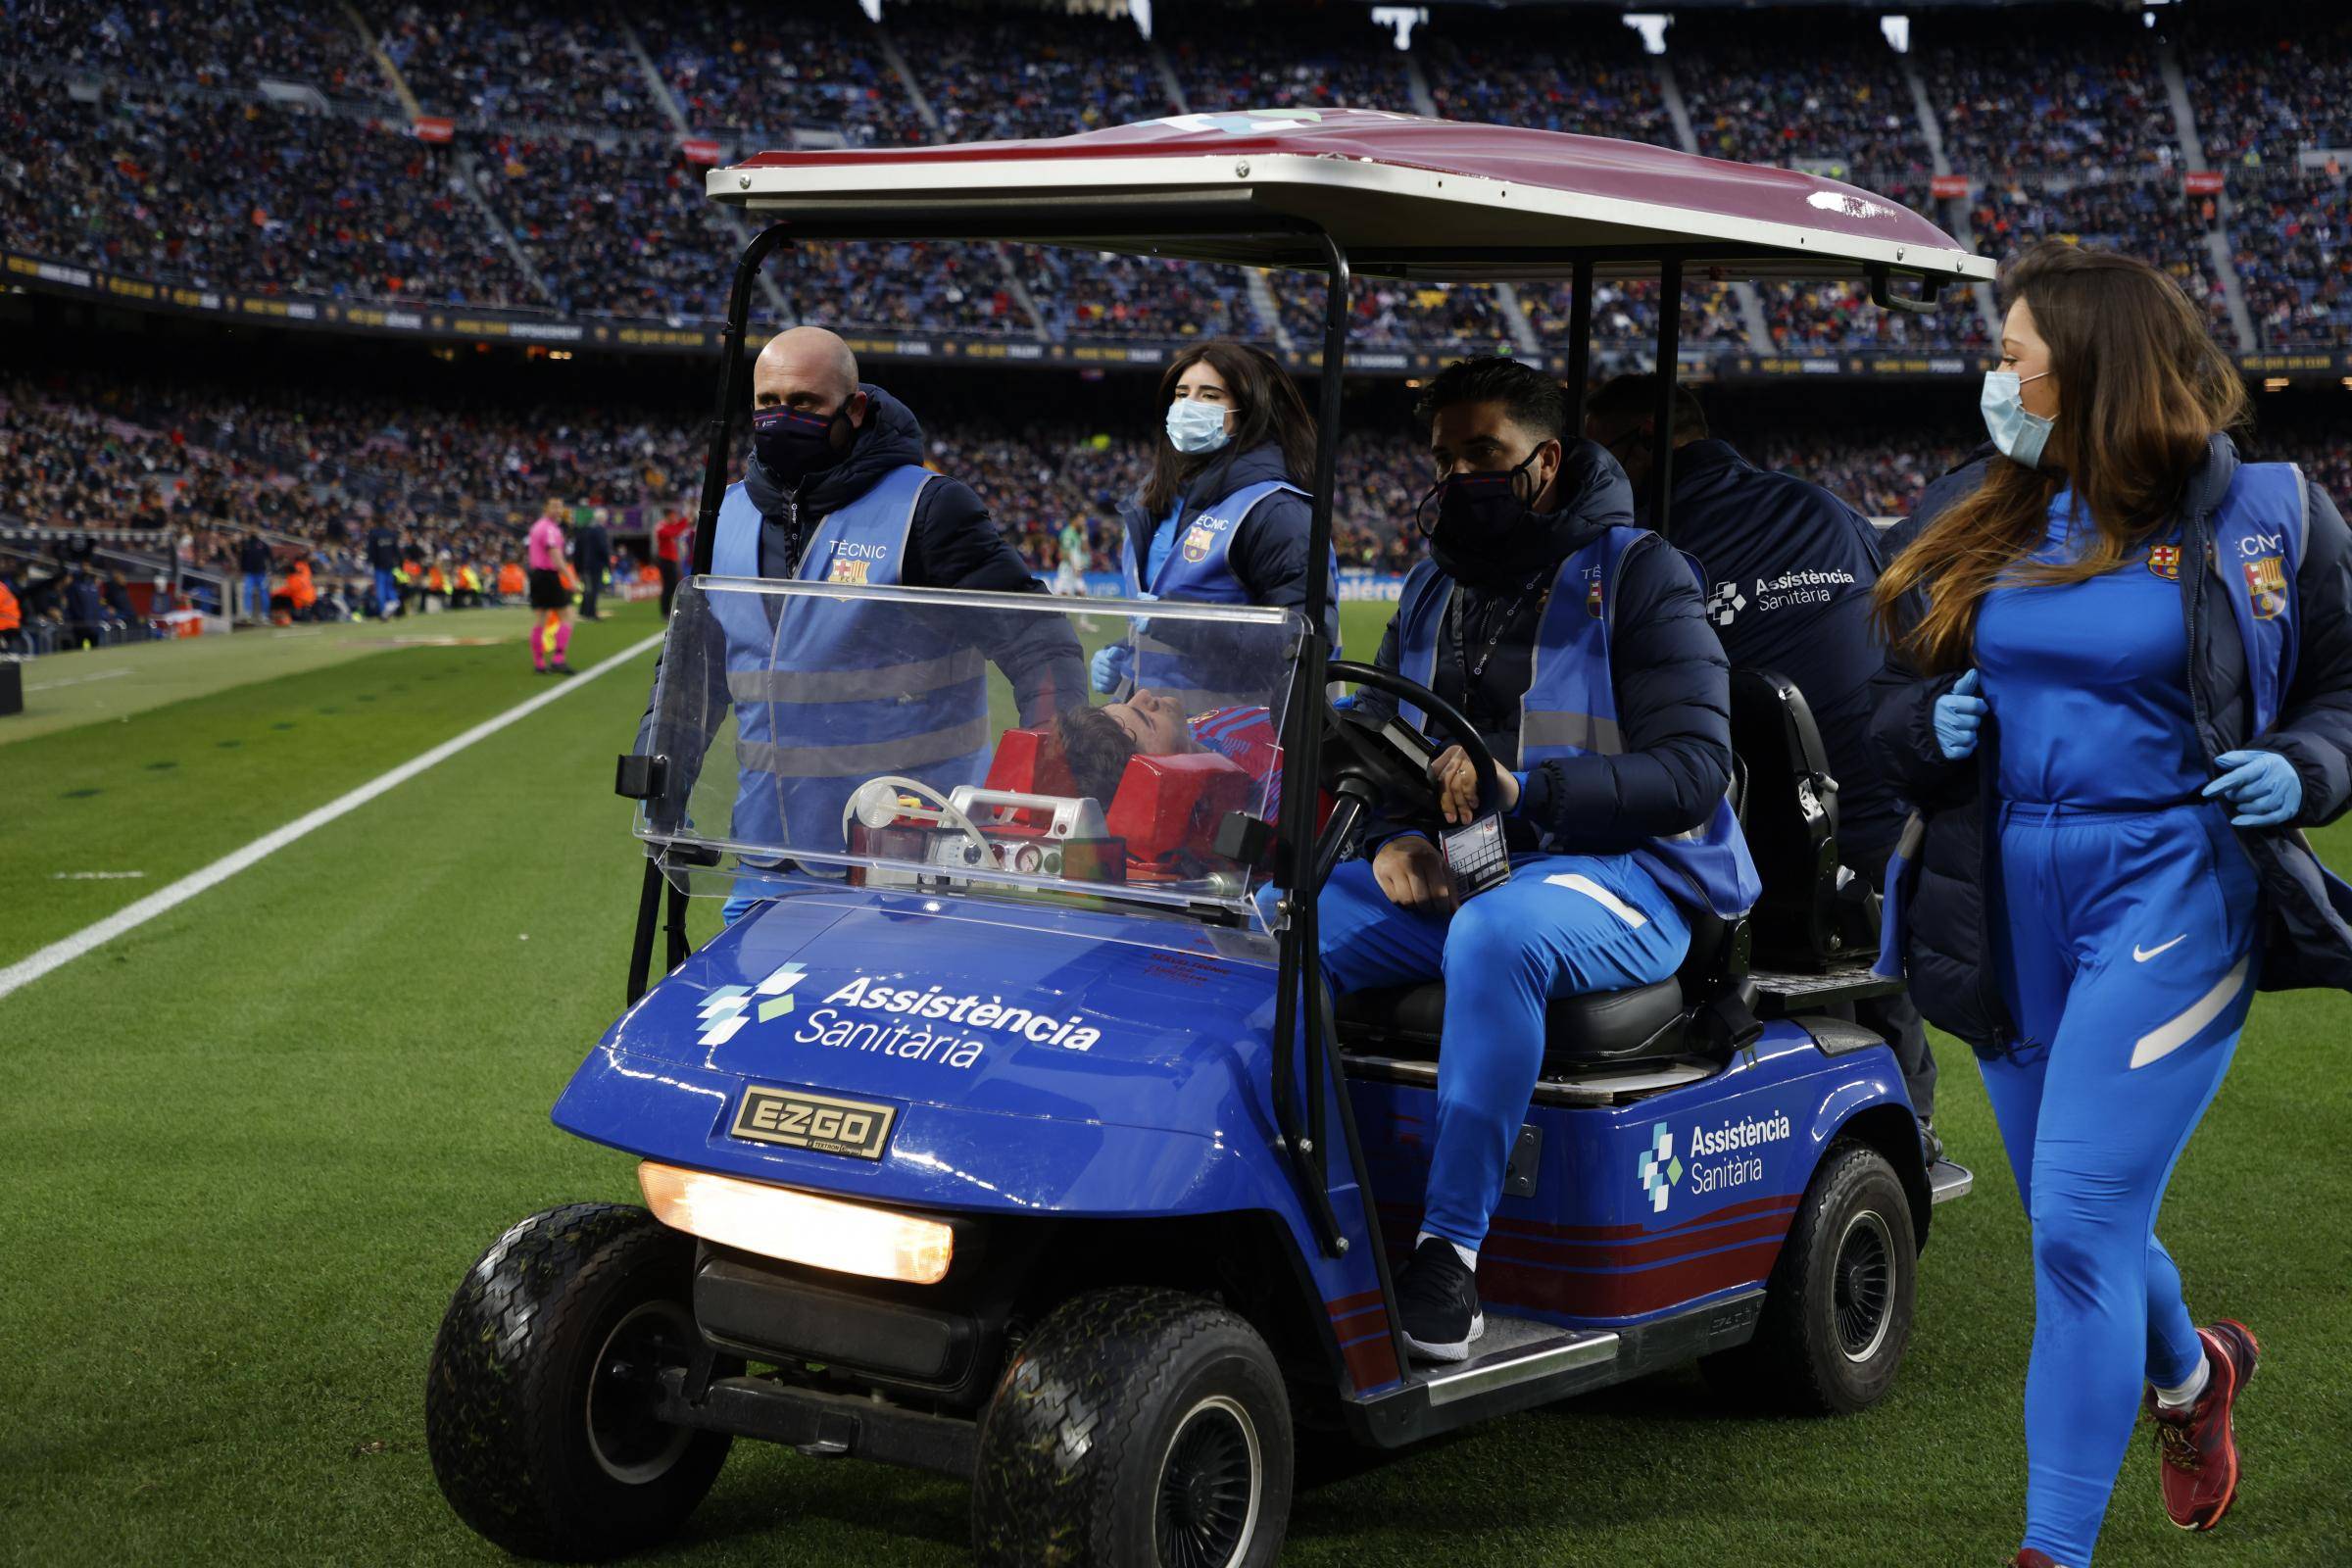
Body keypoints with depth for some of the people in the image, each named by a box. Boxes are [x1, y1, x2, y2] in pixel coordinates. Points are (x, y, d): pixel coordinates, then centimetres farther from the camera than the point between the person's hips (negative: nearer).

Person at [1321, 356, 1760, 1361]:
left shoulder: (1638, 575, -3)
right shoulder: (1431, 591, 17)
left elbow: (1691, 770, -13)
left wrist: (1525, 787, -27)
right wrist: (1391, 836, -7)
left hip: (1616, 875, -6)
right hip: (1442, 871, 6)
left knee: (1494, 934, -40)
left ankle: (1452, 1243, -33)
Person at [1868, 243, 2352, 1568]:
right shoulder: (1974, 525, 10)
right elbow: (1895, 702, 17)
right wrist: (1930, 728, -6)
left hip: (2169, 900, -5)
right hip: (2010, 907, 5)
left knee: (2080, 1226, -13)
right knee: (2080, 1230, 16)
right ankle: (2191, 1372, 49)